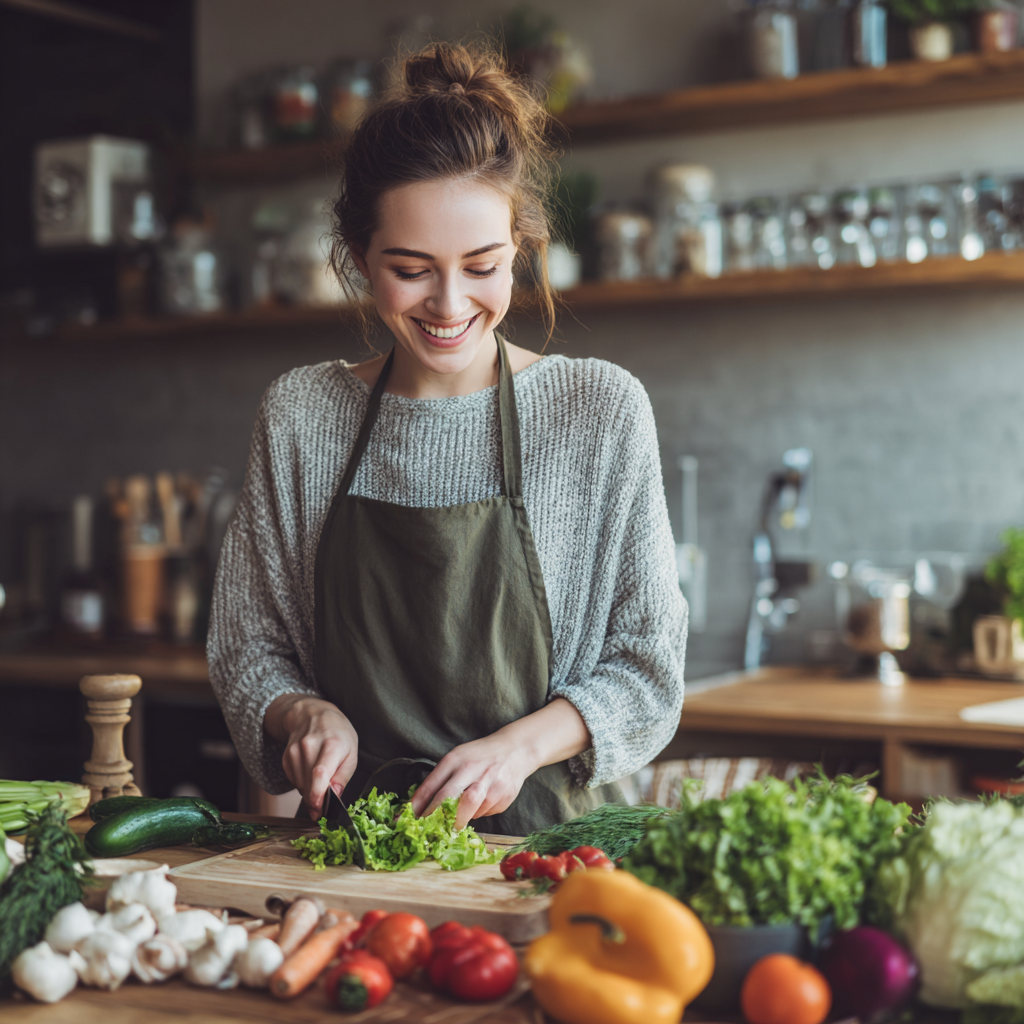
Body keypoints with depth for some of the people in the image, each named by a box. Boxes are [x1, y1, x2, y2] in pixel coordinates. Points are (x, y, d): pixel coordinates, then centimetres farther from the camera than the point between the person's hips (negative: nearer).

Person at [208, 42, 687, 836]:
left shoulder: (600, 411, -2)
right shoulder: (298, 416, 5)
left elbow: (648, 668, 0)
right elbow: (247, 652, 12)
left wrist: (520, 745, -15)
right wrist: (304, 713, -9)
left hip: (544, 837, -2)